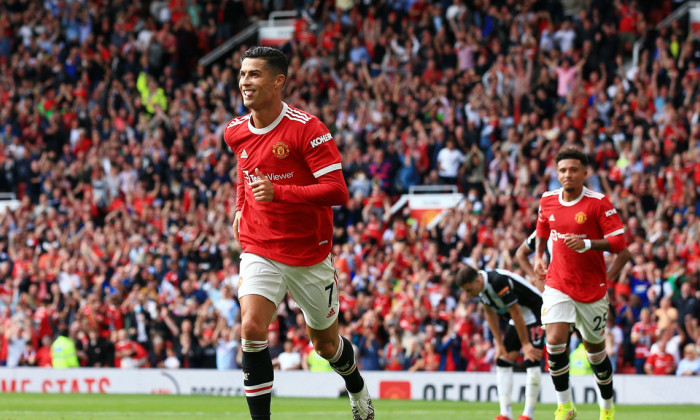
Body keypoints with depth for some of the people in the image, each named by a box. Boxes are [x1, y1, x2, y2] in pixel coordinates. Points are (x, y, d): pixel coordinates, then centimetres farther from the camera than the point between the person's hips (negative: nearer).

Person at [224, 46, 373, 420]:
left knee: (324, 343, 14)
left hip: (309, 254, -3)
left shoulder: (306, 129, -17)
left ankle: (356, 387, 47)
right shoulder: (235, 132, 1)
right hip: (259, 251, 3)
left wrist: (278, 192, -32)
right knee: (252, 328, -21)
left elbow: (337, 191, -22)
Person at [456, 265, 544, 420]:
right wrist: (499, 344, 5)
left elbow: (516, 313, -26)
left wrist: (525, 344, -19)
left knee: (531, 360, -18)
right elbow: (490, 313, 6)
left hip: (535, 313, -9)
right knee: (503, 361, 1)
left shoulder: (499, 282, -33)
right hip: (517, 320, 9)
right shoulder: (480, 288, -7)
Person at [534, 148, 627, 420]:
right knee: (555, 342, -17)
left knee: (595, 348, 9)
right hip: (557, 284, 2)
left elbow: (619, 241, -13)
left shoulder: (598, 203, -11)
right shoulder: (548, 201, 3)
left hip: (591, 288, -2)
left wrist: (587, 244, -27)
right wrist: (538, 256, 8)